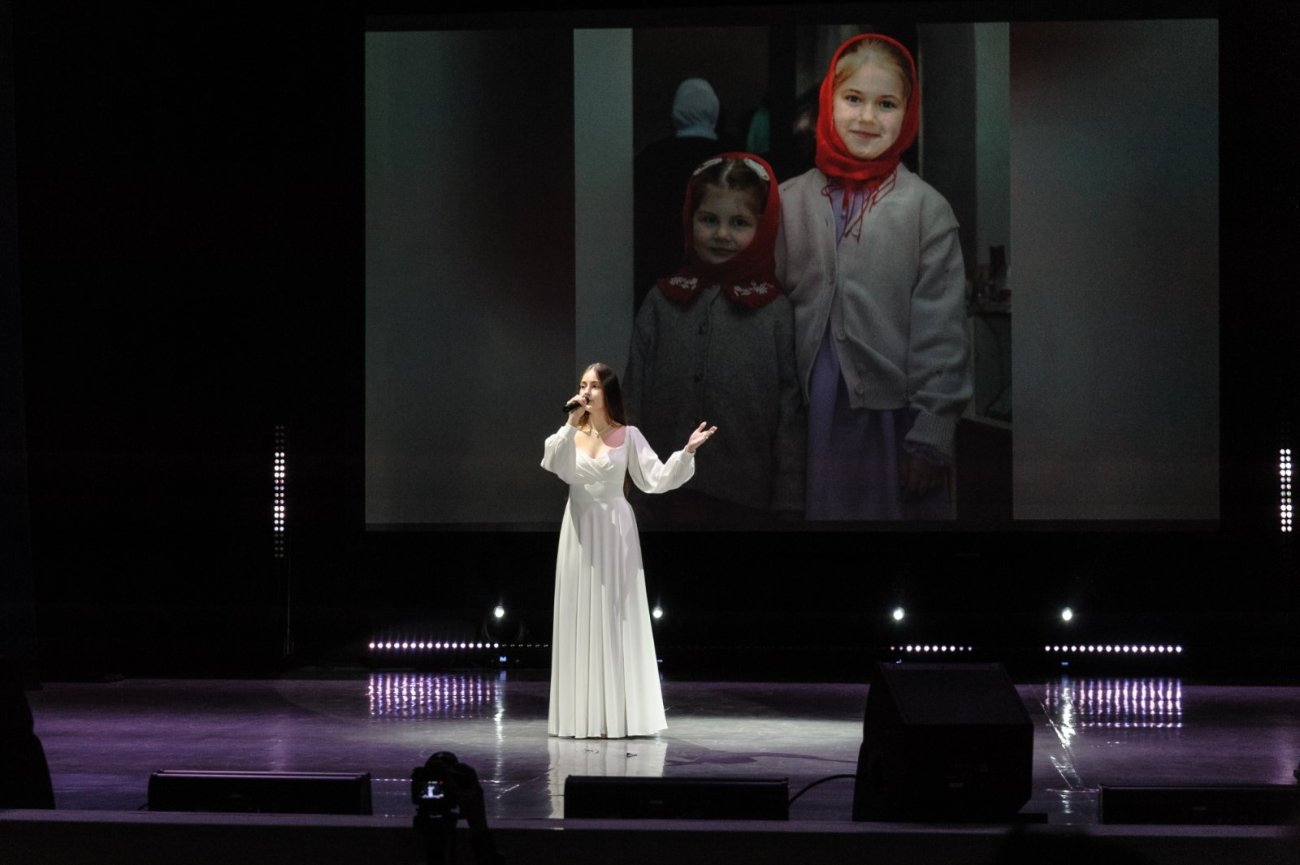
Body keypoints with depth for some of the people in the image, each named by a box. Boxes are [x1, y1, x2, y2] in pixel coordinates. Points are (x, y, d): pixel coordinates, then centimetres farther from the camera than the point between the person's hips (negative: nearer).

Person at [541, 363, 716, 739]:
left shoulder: (628, 436, -1)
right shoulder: (570, 435, 4)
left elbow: (656, 480, -6)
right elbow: (555, 466, -15)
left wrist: (687, 452, -18)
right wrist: (571, 426, -22)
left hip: (614, 531, -2)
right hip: (579, 531, 2)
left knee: (616, 618, -2)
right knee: (581, 619, 2)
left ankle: (619, 714, 1)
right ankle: (584, 714, 7)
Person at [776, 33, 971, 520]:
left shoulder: (926, 209, -3)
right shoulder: (789, 202, 6)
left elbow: (942, 336, -4)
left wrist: (930, 437, -8)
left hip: (891, 423, -2)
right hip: (811, 422, 2)